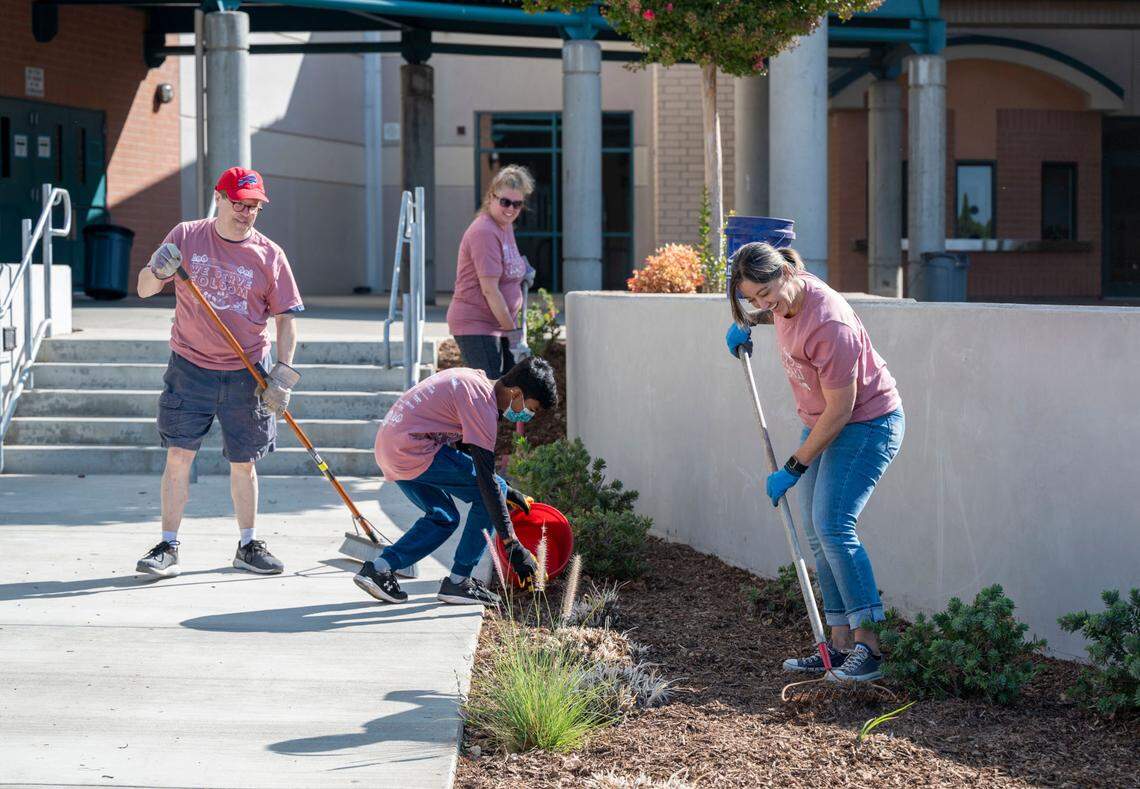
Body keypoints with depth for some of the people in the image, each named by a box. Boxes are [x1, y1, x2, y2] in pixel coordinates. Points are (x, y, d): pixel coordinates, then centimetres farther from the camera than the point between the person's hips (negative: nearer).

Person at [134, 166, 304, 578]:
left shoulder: (269, 255, -1)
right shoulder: (186, 237, -1)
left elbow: (285, 318, 4)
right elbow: (144, 290, 2)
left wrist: (283, 373, -5)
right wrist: (158, 270, -21)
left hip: (245, 375, 1)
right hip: (190, 366, -1)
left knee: (244, 463, 7)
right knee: (178, 456, -5)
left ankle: (248, 545, 21)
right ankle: (168, 547, 2)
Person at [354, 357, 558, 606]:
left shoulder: (475, 380, 15)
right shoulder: (482, 403, -15)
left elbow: (470, 452, 27)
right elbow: (485, 478, -18)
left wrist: (507, 491, 25)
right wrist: (513, 545, -17)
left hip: (387, 446, 10)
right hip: (413, 449, -10)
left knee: (443, 519, 19)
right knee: (489, 491, -4)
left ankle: (379, 568, 10)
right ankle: (458, 581, 0)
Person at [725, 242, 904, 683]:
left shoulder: (830, 325, -32)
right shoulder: (788, 294, -7)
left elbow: (839, 411, -26)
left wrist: (792, 470, -20)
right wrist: (743, 324, 18)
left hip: (866, 423, -9)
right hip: (821, 423, 9)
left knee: (833, 525, -21)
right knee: (817, 535, 5)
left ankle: (868, 645, -20)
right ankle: (841, 645, 6)